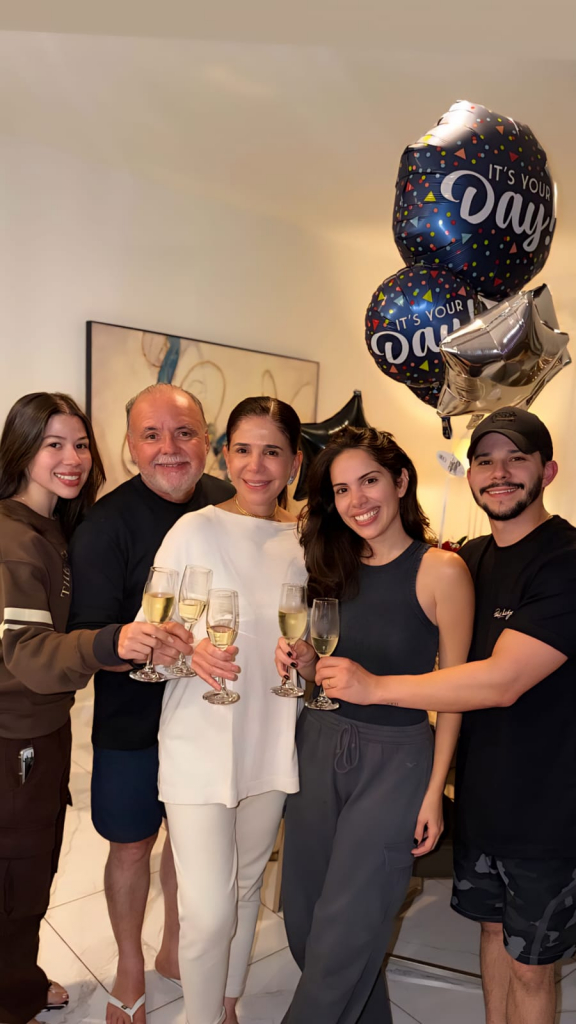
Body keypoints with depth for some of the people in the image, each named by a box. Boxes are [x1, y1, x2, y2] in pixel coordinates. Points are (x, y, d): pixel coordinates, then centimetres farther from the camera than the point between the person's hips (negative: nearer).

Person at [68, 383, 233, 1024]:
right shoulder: (108, 523, -19)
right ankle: (130, 970, 43)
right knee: (132, 844, 16)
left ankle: (175, 948, 49)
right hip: (134, 716, -3)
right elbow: (88, 637, -22)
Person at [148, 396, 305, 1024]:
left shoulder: (306, 541, 1)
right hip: (200, 744, -4)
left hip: (272, 742, 5)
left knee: (247, 887, 22)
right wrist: (190, 653, -29)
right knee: (209, 909, -1)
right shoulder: (195, 531, -12)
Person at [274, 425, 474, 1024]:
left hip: (394, 758, -5)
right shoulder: (334, 567, 3)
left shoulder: (441, 571, -13)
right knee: (304, 914, 17)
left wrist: (435, 790, -7)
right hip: (317, 748, 6)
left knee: (344, 930, 5)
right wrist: (302, 662, -10)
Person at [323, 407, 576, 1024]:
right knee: (492, 928, 23)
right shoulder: (469, 560, 3)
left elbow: (503, 680, -28)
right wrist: (312, 655, -4)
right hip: (481, 793, 6)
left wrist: (375, 687, -23)